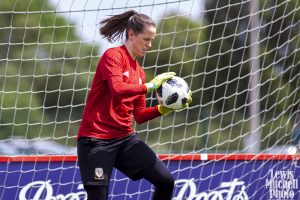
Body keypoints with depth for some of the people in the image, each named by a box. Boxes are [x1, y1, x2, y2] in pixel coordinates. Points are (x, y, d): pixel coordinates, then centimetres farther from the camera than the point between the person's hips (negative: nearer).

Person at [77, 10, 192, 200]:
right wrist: (150, 86, -14)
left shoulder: (139, 72, 14)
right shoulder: (113, 55, -7)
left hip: (125, 138, 7)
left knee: (165, 181, -5)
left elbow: (139, 116, 15)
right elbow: (117, 89, -25)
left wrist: (164, 108, 1)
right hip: (96, 139, -7)